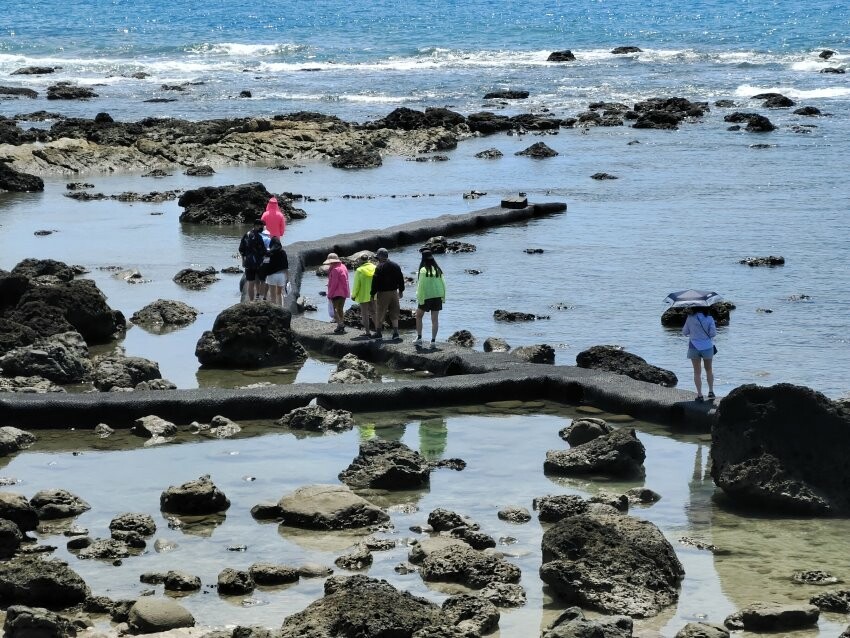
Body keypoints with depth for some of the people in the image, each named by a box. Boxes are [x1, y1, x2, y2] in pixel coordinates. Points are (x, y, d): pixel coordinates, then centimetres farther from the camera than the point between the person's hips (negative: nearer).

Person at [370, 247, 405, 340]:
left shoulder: (380, 268, -13)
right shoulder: (395, 266, 6)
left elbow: (375, 282, -14)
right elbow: (401, 279, 14)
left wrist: (373, 294, -7)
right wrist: (401, 291, 24)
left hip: (383, 293, -5)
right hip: (394, 292, 5)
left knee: (380, 313, 5)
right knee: (394, 313, 10)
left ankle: (378, 333, 8)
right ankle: (395, 332, 2)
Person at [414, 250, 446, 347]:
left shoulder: (423, 270, -13)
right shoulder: (438, 270, 1)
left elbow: (421, 285, -13)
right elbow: (443, 284, 5)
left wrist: (420, 299, -8)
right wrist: (443, 297, 13)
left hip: (426, 296, -4)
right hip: (437, 297, 4)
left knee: (418, 316, 15)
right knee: (435, 319, 6)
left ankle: (419, 337, 11)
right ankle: (433, 340, 3)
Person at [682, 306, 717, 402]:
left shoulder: (690, 318, -6)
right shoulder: (709, 318, -7)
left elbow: (684, 332, 0)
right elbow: (713, 333, -11)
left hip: (694, 346, 0)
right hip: (707, 346, 0)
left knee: (697, 372, 6)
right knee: (709, 370, 19)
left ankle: (700, 395, 3)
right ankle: (711, 391, 13)